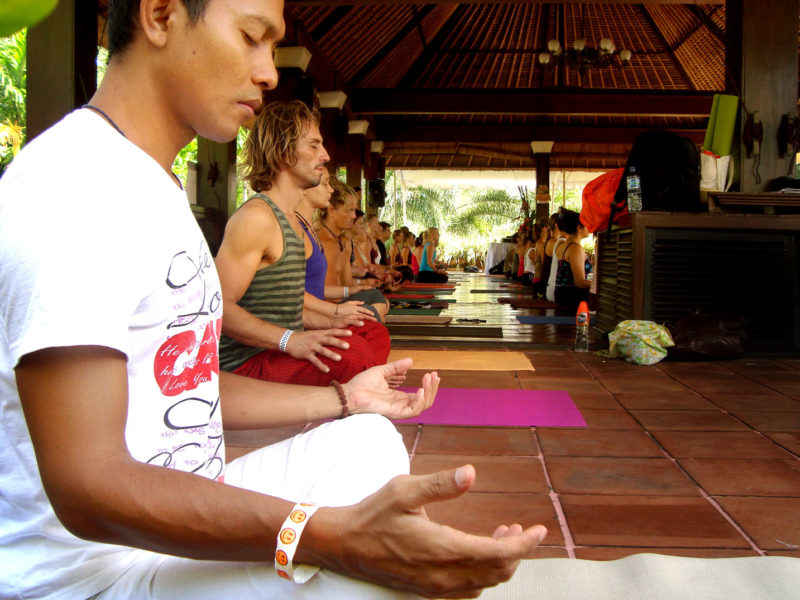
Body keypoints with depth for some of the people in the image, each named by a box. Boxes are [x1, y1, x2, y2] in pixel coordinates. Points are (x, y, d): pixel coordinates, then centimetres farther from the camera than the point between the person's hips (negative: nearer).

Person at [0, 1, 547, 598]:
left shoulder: (157, 189, 14)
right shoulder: (70, 187, -22)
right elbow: (86, 487, -30)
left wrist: (342, 399, 14)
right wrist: (334, 536, -41)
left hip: (186, 516, 10)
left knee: (367, 439, 13)